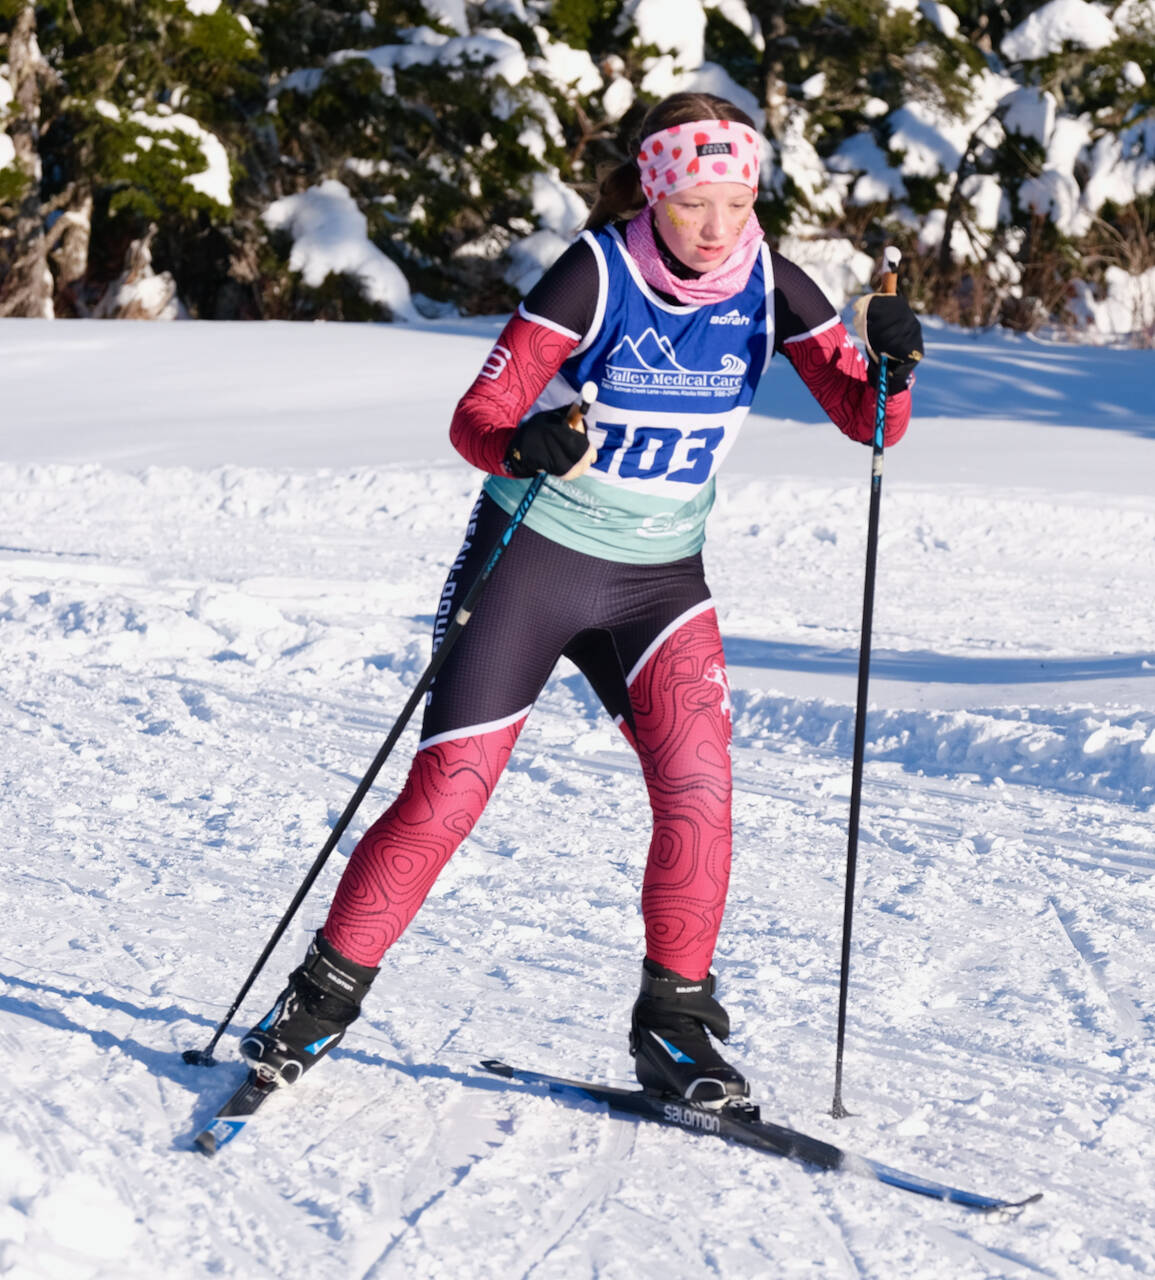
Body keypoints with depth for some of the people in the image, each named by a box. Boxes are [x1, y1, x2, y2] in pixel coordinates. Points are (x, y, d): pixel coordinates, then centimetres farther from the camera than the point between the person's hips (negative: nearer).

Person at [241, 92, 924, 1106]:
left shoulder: (770, 288, -5)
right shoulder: (596, 273, -16)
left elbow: (869, 425, -6)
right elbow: (474, 419, -18)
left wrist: (890, 369, -27)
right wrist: (524, 445, -40)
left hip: (660, 576, 3)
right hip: (530, 557, -3)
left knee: (697, 782, -16)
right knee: (448, 789, -7)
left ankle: (674, 1026, -1)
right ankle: (326, 996, 10)